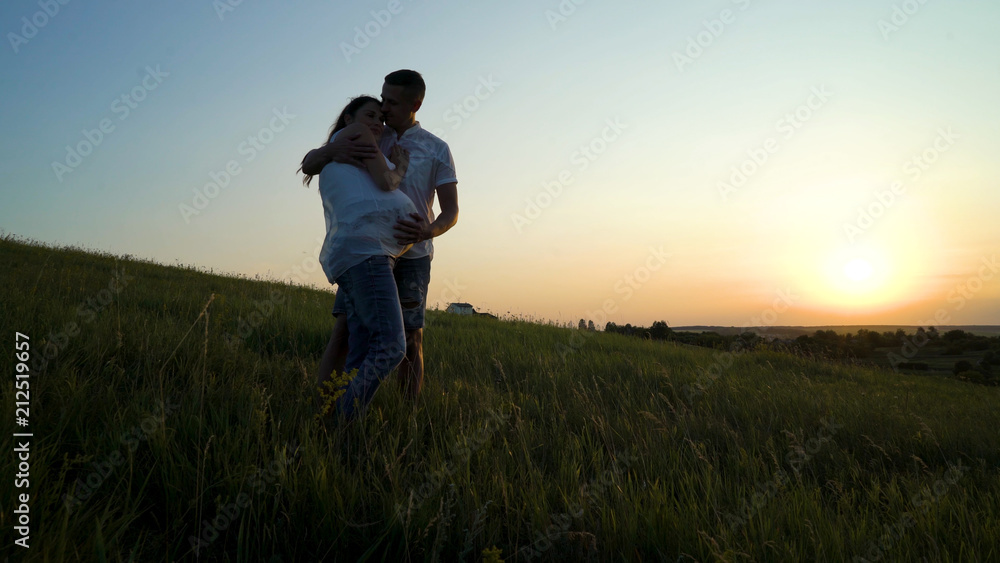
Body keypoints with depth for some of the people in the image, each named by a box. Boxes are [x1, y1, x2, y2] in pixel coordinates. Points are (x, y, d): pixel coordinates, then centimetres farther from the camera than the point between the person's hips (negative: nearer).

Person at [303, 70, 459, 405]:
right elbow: (307, 166, 3)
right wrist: (332, 150, -21)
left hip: (412, 256, -1)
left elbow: (451, 210, -3)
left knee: (410, 341, -2)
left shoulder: (436, 150, 4)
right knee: (343, 331, -9)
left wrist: (429, 231, -27)